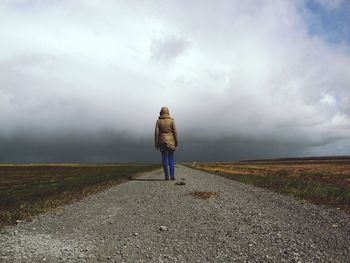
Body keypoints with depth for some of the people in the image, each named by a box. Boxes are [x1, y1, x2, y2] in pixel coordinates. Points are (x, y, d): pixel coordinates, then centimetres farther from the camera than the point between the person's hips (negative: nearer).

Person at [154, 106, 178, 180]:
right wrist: (176, 143, 3)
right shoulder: (171, 121, -2)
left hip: (162, 142, 0)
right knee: (171, 159, 8)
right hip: (170, 141, 0)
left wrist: (156, 143, -1)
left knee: (164, 159, 6)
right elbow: (175, 132, -4)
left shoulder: (158, 121, -3)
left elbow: (156, 133, -7)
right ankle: (172, 175, 3)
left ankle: (166, 176, 4)